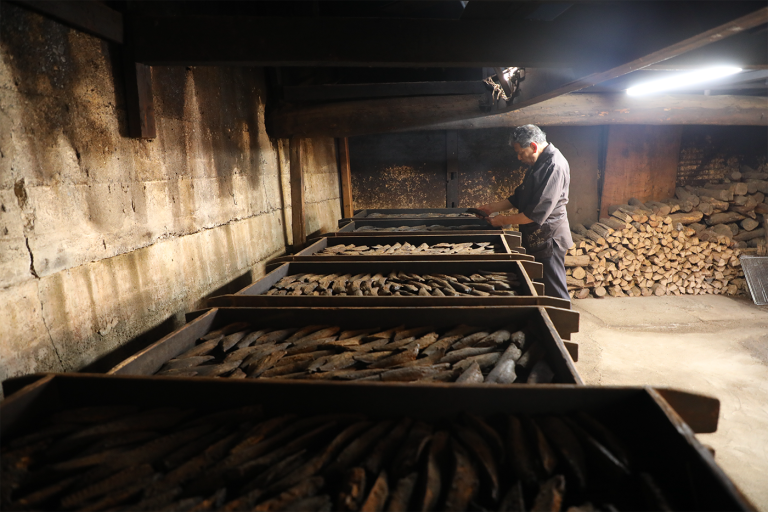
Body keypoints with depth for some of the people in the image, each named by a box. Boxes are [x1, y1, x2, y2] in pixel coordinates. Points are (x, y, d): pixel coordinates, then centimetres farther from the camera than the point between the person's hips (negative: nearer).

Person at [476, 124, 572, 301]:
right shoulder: (539, 163, 12)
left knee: (554, 291, -1)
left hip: (548, 238, -10)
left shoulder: (554, 165, -21)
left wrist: (504, 220, -17)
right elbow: (521, 196, 20)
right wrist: (494, 207, 11)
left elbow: (538, 212, -25)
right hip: (535, 238, 10)